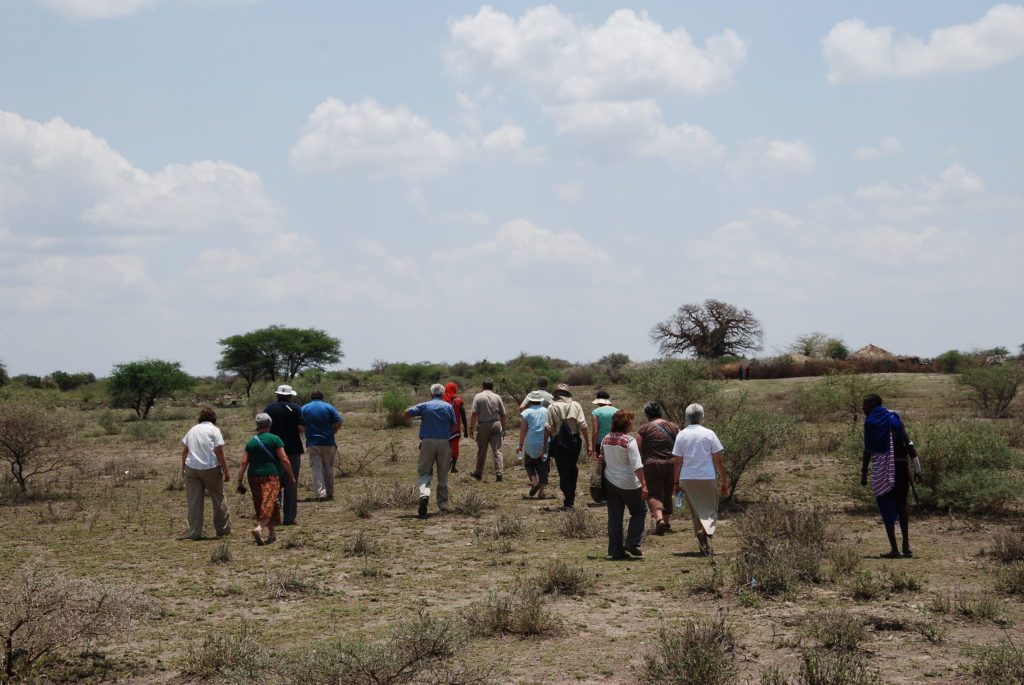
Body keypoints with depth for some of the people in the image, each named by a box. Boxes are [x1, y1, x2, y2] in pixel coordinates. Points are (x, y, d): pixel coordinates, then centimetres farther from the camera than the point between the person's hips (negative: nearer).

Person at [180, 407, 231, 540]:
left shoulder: (192, 430, 14)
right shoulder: (214, 430, -1)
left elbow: (184, 451, 17)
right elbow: (219, 452, -7)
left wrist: (183, 469, 26)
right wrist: (226, 472, -5)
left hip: (191, 469, 3)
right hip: (211, 468, -3)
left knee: (194, 501, 4)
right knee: (218, 498, 11)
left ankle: (195, 532, 3)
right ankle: (223, 528, 19)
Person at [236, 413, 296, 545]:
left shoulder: (251, 442, 9)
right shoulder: (274, 439, -1)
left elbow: (244, 462, 4)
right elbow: (284, 460, -6)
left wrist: (239, 482, 6)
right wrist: (291, 476, 3)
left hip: (254, 477, 4)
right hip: (271, 476, -4)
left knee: (260, 505, 15)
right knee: (269, 505, -10)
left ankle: (272, 533, 22)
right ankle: (259, 528, -33)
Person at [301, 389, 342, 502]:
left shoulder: (304, 408, 5)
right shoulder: (329, 407, 2)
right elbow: (338, 423, -5)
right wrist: (332, 432, 11)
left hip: (312, 443, -1)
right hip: (328, 442, 1)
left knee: (316, 469, -3)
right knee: (328, 468, 14)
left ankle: (320, 494, -15)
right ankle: (330, 493, 20)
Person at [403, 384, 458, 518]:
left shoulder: (424, 406, 2)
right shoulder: (448, 407, 5)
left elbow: (405, 414, -2)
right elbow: (454, 428, 4)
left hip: (427, 442, -1)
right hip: (444, 442, 1)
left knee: (424, 472, 4)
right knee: (443, 475, 11)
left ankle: (424, 494, -25)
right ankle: (443, 506, 14)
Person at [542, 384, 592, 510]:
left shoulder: (552, 407, -3)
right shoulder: (576, 405, 2)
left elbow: (548, 428, -8)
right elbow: (583, 426, -4)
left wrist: (545, 445, -2)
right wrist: (587, 444, 0)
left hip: (559, 443, -2)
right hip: (574, 441, 2)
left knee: (563, 472, 3)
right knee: (573, 469, 19)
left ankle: (568, 501, 0)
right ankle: (572, 498, 24)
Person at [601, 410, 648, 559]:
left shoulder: (606, 439, 3)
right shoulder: (629, 441, -16)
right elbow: (637, 465, -20)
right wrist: (644, 484, -20)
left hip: (610, 481, 6)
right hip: (628, 483, -6)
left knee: (614, 516, 8)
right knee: (638, 511, 13)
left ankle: (616, 550, 9)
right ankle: (632, 542, 2)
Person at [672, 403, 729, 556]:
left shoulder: (681, 435, 1)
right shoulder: (709, 434, -3)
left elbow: (678, 462, 1)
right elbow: (718, 461, -1)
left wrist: (677, 483, 9)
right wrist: (724, 481, 6)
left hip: (687, 479, 2)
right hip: (707, 477, -2)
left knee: (696, 511, 13)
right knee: (710, 509, 6)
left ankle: (704, 546, 11)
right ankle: (706, 531, -24)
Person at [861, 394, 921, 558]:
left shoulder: (871, 422, -1)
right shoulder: (894, 419, 13)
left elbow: (868, 450, -5)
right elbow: (908, 444, 7)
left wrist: (864, 473, -1)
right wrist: (917, 469, 7)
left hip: (882, 470, -5)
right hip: (901, 466, 5)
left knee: (886, 508, 1)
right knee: (901, 505, 18)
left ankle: (894, 549, -4)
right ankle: (906, 546, 13)